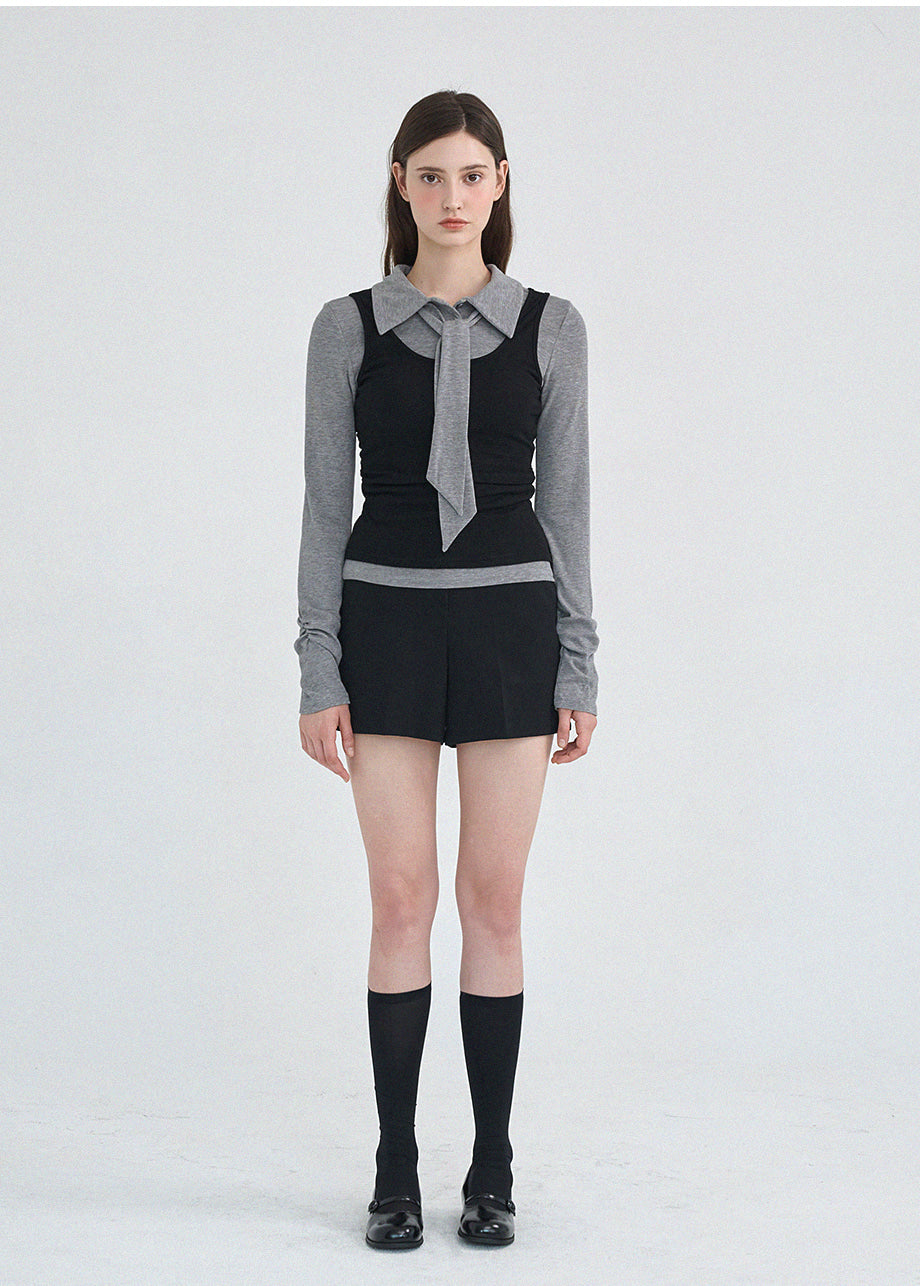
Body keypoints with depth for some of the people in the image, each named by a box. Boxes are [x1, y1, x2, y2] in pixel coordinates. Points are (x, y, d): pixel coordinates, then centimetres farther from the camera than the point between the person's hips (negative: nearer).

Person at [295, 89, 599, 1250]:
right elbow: (324, 507, 1)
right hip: (387, 623, 0)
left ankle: (492, 1168, 14)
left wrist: (578, 672, 0)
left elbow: (564, 503, 4)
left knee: (495, 902, 2)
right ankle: (396, 1170, 12)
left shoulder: (550, 327, 3)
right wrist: (319, 676, -4)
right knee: (400, 903, 0)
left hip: (509, 621, 0)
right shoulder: (348, 327, 1)